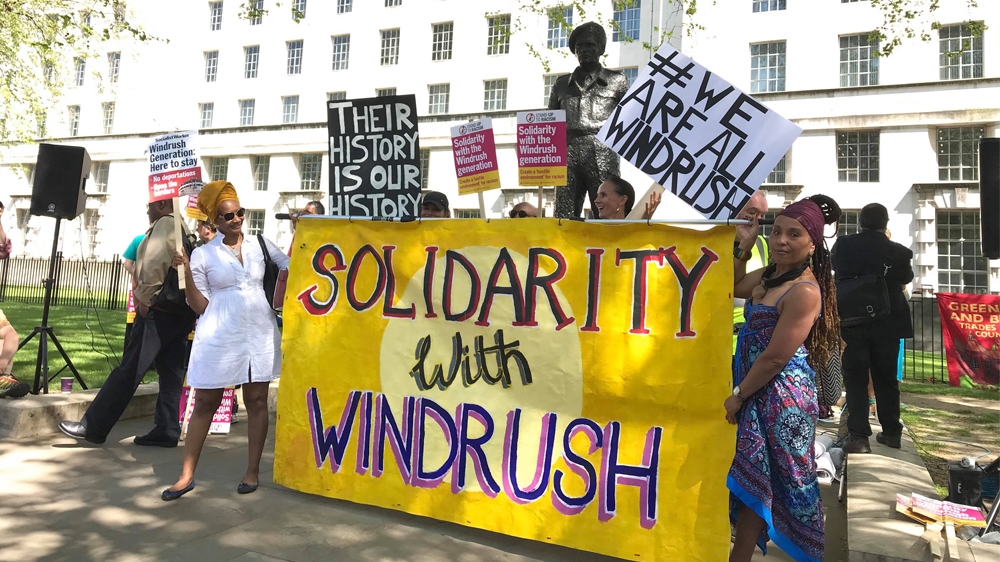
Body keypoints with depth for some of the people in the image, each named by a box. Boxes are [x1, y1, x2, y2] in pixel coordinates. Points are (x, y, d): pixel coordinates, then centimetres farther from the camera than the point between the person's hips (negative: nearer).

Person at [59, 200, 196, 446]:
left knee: (129, 370, -5)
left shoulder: (165, 224, -7)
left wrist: (145, 298, -12)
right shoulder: (183, 229, 20)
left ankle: (93, 427, 1)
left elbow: (154, 263, -20)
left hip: (159, 311, -9)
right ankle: (166, 431, 8)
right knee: (171, 374, 7)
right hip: (181, 311, 10)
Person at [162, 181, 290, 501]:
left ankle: (253, 471, 17)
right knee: (205, 403, 4)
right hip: (218, 336, -1)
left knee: (256, 401, 6)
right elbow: (200, 306, -2)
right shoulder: (202, 255, 1)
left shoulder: (260, 244, 4)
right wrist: (186, 274, -11)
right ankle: (187, 476, 13)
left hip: (259, 333, 1)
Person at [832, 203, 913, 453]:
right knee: (886, 378, 14)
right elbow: (907, 278, 13)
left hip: (853, 323, -1)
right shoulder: (898, 251, -7)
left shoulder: (843, 245, -7)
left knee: (855, 378, 3)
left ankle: (858, 435, -5)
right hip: (887, 324, 1)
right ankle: (891, 432, 24)